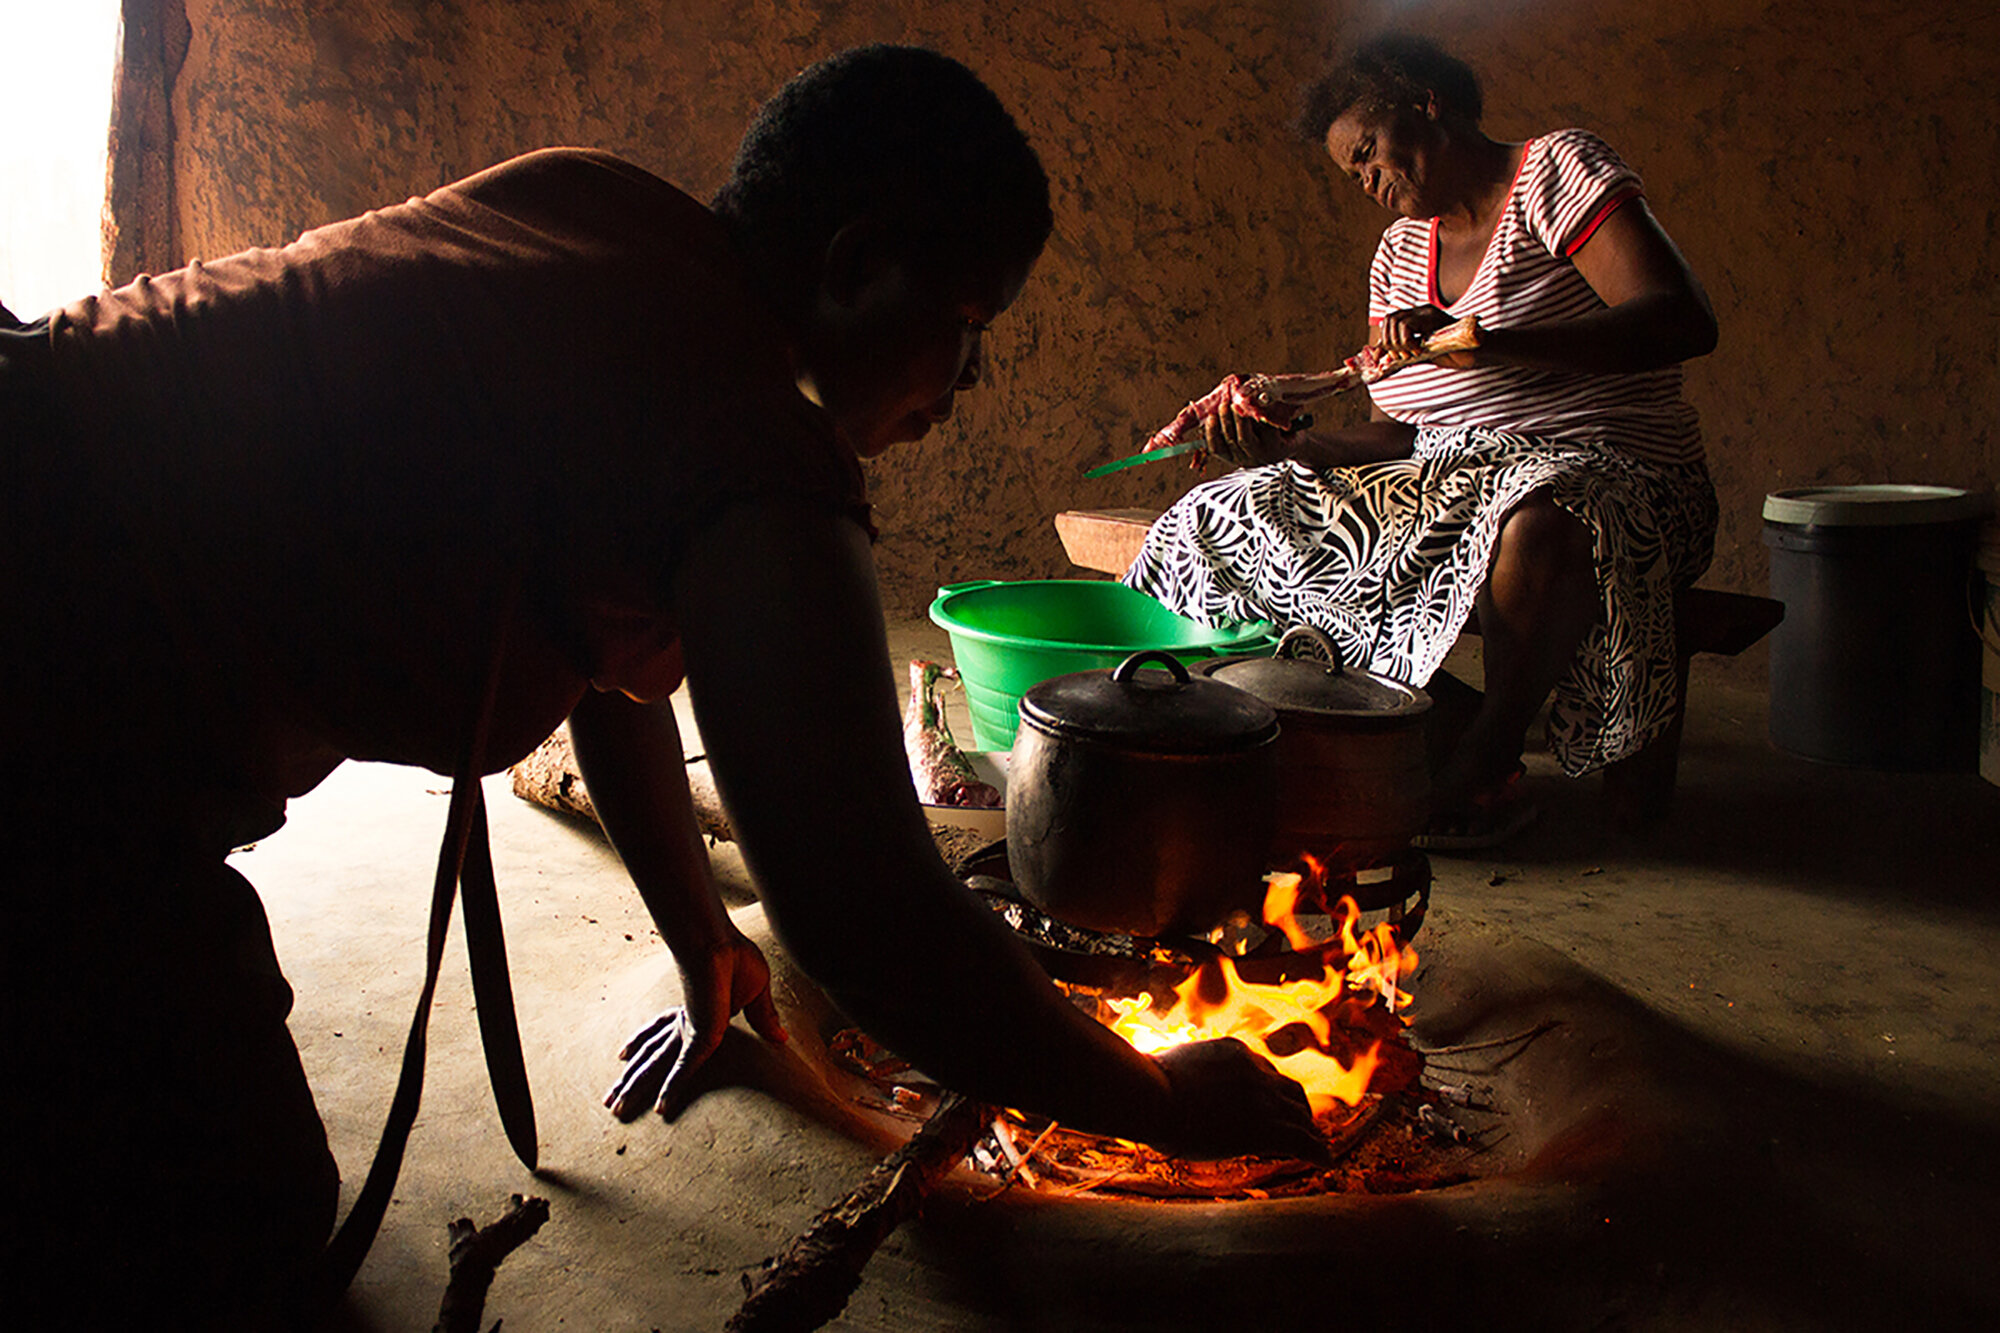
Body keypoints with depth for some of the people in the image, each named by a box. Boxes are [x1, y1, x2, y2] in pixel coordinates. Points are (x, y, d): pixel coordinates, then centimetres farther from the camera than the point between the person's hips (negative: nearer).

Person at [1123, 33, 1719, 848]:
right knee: (1231, 515, -5)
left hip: (1610, 475, -7)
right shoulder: (1400, 250, 17)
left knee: (1536, 528, -43)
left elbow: (1684, 322, -18)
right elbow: (1400, 435, 12)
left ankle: (1486, 765, -17)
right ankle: (1445, 718, -13)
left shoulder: (1558, 169, -2)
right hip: (1450, 480, 7)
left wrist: (1490, 343, -29)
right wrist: (1282, 446, -5)